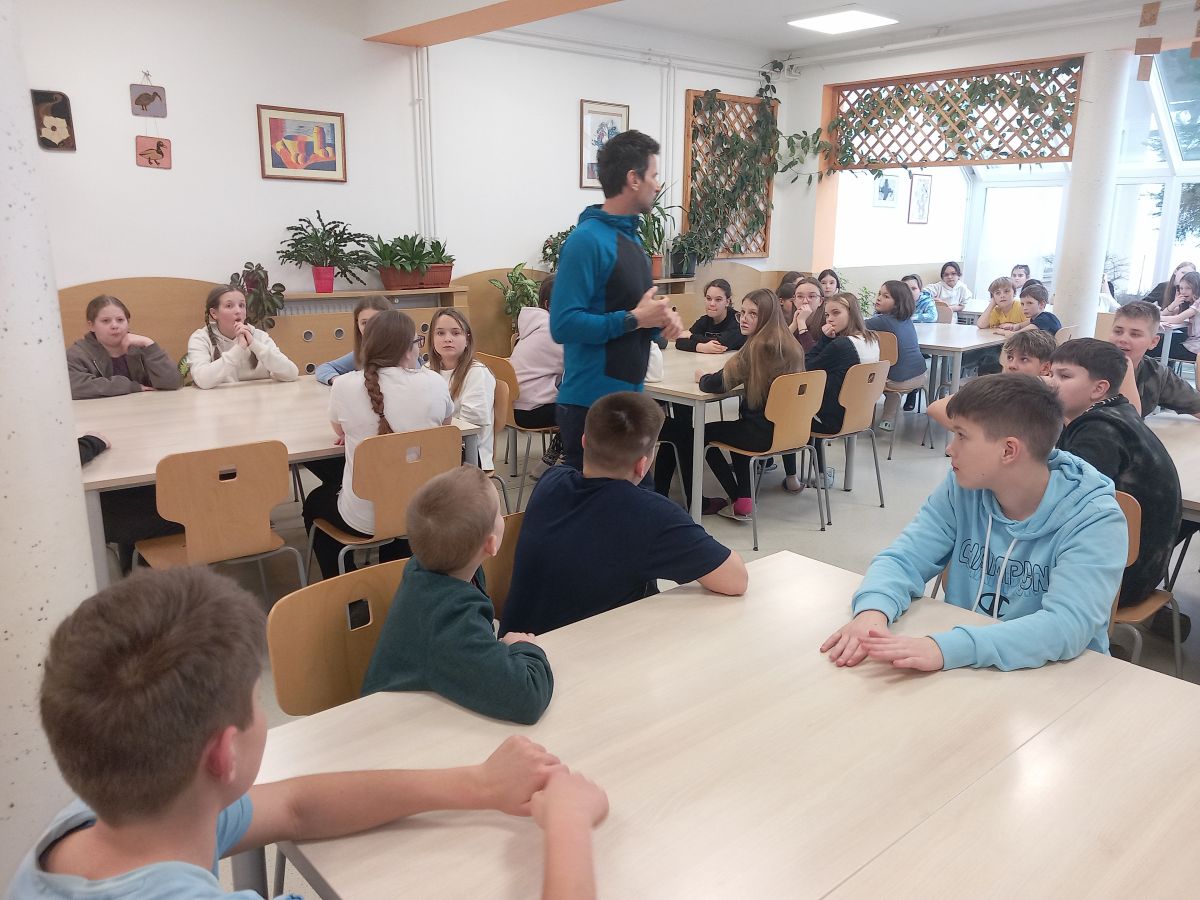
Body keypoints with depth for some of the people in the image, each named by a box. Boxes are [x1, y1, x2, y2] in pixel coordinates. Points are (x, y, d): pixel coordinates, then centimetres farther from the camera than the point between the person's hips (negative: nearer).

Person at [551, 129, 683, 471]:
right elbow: (564, 324, -25)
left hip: (631, 396, 9)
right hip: (592, 404, -9)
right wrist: (633, 319, -18)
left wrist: (661, 318, 1)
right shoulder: (587, 239, -17)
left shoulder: (632, 237, 13)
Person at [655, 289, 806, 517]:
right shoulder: (791, 345, 5)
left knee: (697, 434, 10)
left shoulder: (757, 348, -18)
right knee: (739, 429, 34)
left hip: (763, 433, -8)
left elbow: (717, 384, -19)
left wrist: (701, 377, 2)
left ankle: (739, 500, 13)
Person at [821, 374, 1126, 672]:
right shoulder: (963, 487, -2)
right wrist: (873, 610, -28)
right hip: (962, 670, 3)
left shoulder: (1095, 520, -14)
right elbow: (902, 558, -6)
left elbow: (1068, 625, -26)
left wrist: (947, 648, -39)